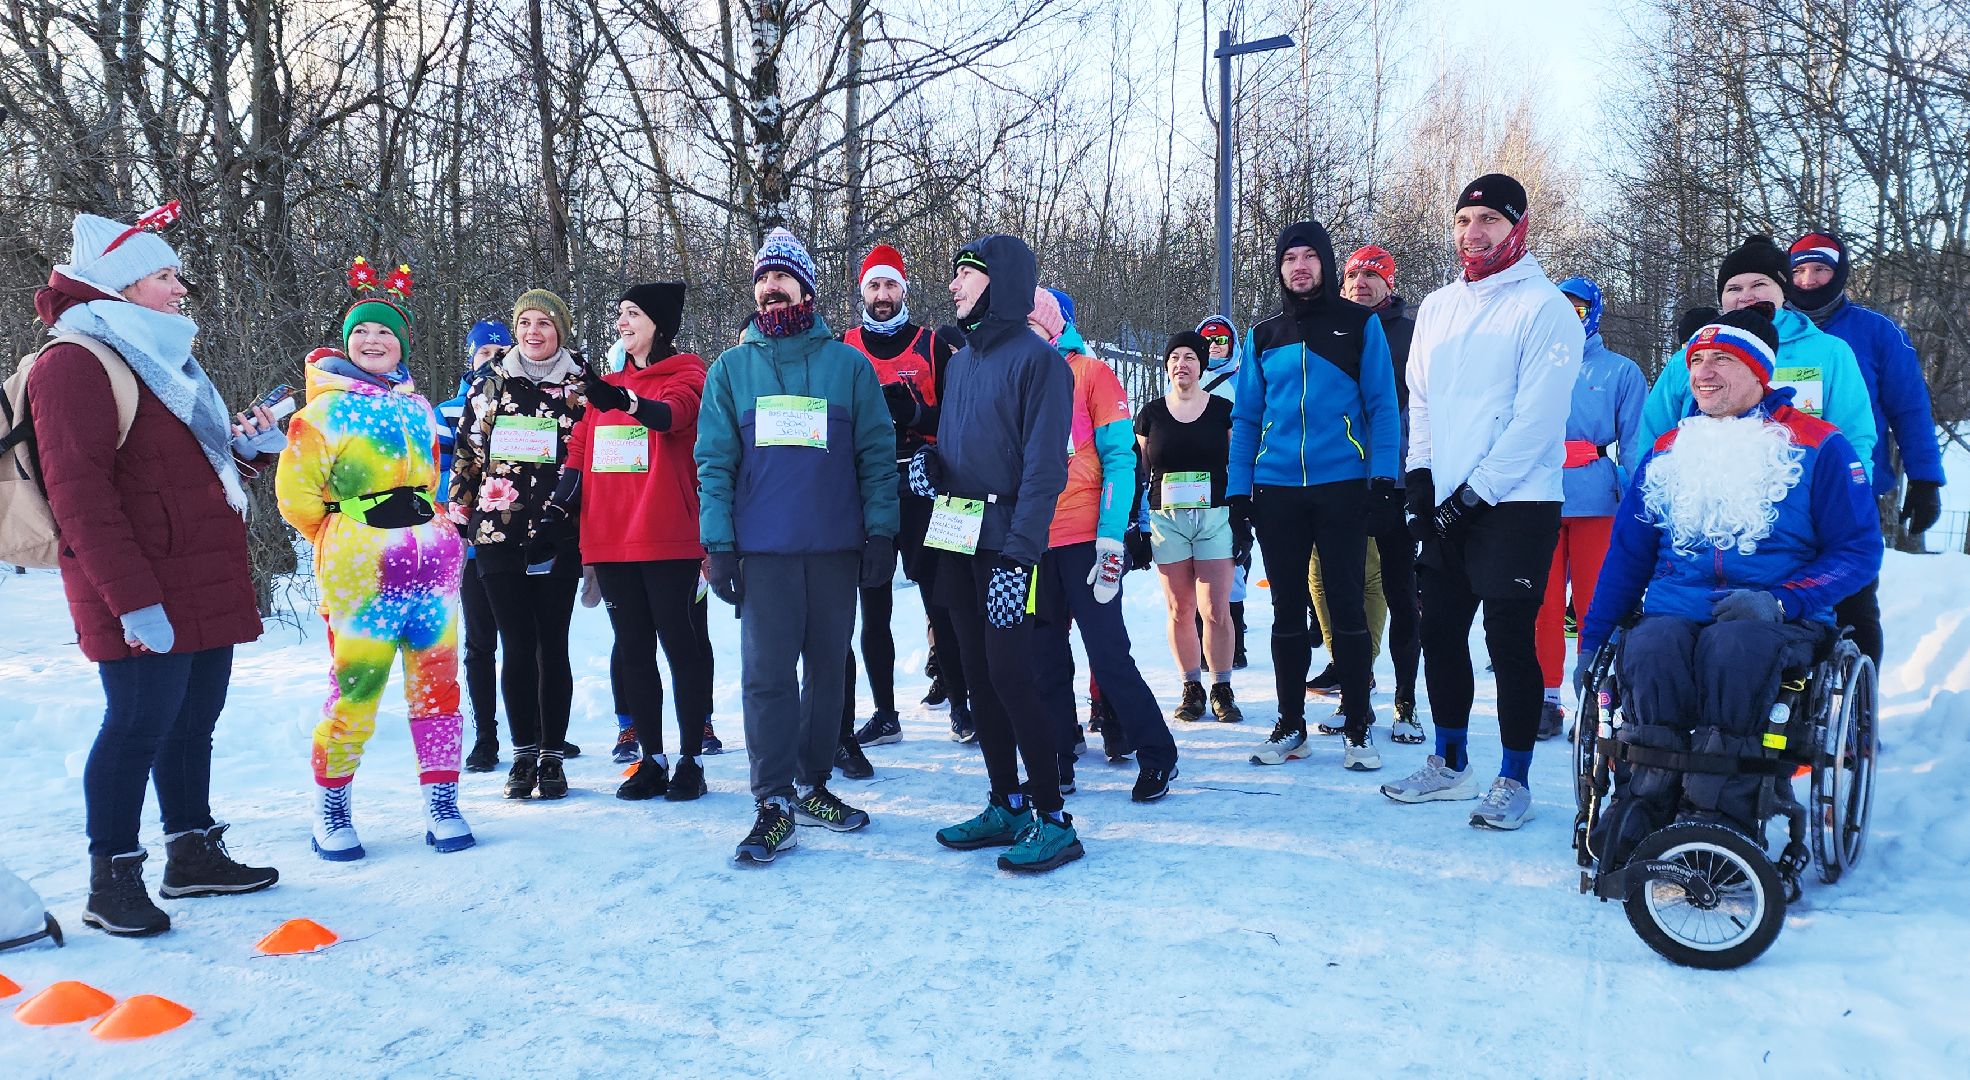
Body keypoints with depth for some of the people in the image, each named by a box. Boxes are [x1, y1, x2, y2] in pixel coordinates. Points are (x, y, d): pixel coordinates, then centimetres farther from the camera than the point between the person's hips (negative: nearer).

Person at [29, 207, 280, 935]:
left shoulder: (160, 356, 21)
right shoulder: (76, 362, -10)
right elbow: (78, 491, -18)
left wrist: (243, 444, 9)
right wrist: (132, 599, -23)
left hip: (204, 588, 9)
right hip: (147, 598, -9)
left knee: (192, 723, 13)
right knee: (139, 725, -5)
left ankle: (193, 856, 24)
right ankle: (112, 882, 5)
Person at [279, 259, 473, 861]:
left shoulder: (417, 406, 14)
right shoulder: (325, 409, -2)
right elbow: (296, 494, -2)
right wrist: (343, 541, 6)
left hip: (433, 562, 5)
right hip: (361, 573, -5)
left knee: (437, 683, 4)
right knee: (355, 690, -4)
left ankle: (441, 804, 13)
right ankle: (330, 809, 15)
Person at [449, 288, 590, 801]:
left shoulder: (581, 385, 5)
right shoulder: (490, 385, 10)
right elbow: (466, 455, 13)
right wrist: (456, 518, 8)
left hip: (558, 537, -1)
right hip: (499, 536, 1)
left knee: (553, 647, 2)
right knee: (516, 647, 3)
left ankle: (552, 757, 11)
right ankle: (523, 753, 14)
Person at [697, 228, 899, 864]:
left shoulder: (849, 365, 6)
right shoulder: (731, 369, 8)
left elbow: (877, 454, 5)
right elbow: (714, 461, 4)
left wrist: (881, 531, -3)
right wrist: (718, 543, -4)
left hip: (836, 548, 1)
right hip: (762, 549, -1)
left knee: (827, 667, 9)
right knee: (767, 673, -4)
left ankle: (813, 785, 22)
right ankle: (773, 805, 1)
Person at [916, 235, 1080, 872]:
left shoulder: (1036, 359, -8)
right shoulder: (960, 360, 17)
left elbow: (1044, 466, -15)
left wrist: (1017, 556, -22)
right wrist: (929, 461, 1)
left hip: (1005, 543, -8)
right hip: (957, 543, 8)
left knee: (1010, 674, -10)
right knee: (977, 673, 10)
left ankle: (1054, 820, 0)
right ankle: (1006, 806, 21)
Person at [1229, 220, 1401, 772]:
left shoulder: (1360, 325, 4)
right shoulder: (1263, 337, 12)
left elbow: (1382, 407, -1)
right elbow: (1246, 419, 12)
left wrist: (1384, 479, -11)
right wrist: (1237, 493, 4)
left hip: (1342, 486, -3)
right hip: (1277, 491, 3)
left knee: (1345, 606, 0)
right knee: (1288, 610, 8)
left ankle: (1358, 728, 10)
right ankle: (1290, 726, 17)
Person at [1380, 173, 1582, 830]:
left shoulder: (1544, 307, -7)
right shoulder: (1437, 308, 14)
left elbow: (1537, 418, -14)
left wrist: (1478, 492, -15)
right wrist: (1421, 476, 3)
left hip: (1515, 505, -7)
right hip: (1445, 506, 7)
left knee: (1509, 639, -3)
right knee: (1440, 630, 11)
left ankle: (1514, 780, 9)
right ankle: (1450, 764, 26)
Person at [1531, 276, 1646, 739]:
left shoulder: (1620, 371, 7)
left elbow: (1635, 442, 3)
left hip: (1596, 504, -2)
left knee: (1595, 601, -1)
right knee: (1543, 601, 3)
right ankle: (1547, 696, 11)